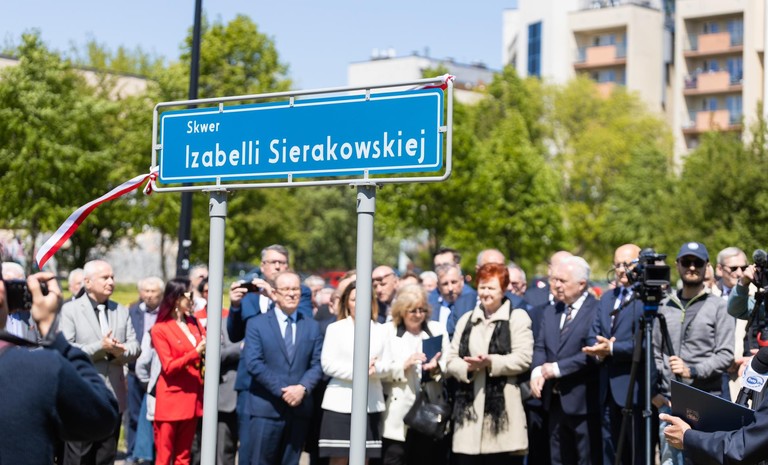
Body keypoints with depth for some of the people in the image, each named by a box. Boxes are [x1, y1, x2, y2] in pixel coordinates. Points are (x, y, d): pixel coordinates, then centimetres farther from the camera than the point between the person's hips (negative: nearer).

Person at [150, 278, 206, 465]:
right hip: (170, 399, -6)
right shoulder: (160, 329, -6)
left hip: (192, 397, 6)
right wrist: (196, 353, -22)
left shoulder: (194, 324, 13)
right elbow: (168, 367, -12)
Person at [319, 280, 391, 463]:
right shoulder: (335, 328, 4)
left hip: (371, 404, 3)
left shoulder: (379, 330, 11)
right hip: (340, 403, -2)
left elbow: (387, 366, 6)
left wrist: (375, 368, -17)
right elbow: (328, 364, -6)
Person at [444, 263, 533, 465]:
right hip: (469, 408, 4)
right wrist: (467, 367, -9)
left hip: (503, 408, -4)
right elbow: (450, 361, 11)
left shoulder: (517, 317, 3)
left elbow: (523, 359, -8)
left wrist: (491, 362, -16)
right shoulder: (466, 319, 18)